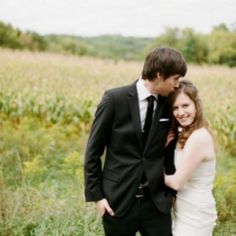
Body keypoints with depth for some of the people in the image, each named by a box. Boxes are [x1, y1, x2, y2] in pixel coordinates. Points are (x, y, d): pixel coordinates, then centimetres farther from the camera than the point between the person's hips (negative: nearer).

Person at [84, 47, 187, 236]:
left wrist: (172, 191, 8)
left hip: (156, 201, 3)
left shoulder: (169, 104, 1)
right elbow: (93, 151, -5)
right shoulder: (115, 99, -11)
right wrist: (96, 195, -7)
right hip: (119, 200, -3)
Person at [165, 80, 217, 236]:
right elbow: (173, 168, 6)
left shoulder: (199, 137, -23)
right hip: (188, 213, 9)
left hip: (195, 216, -9)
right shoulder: (185, 134, 7)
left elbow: (177, 182, -21)